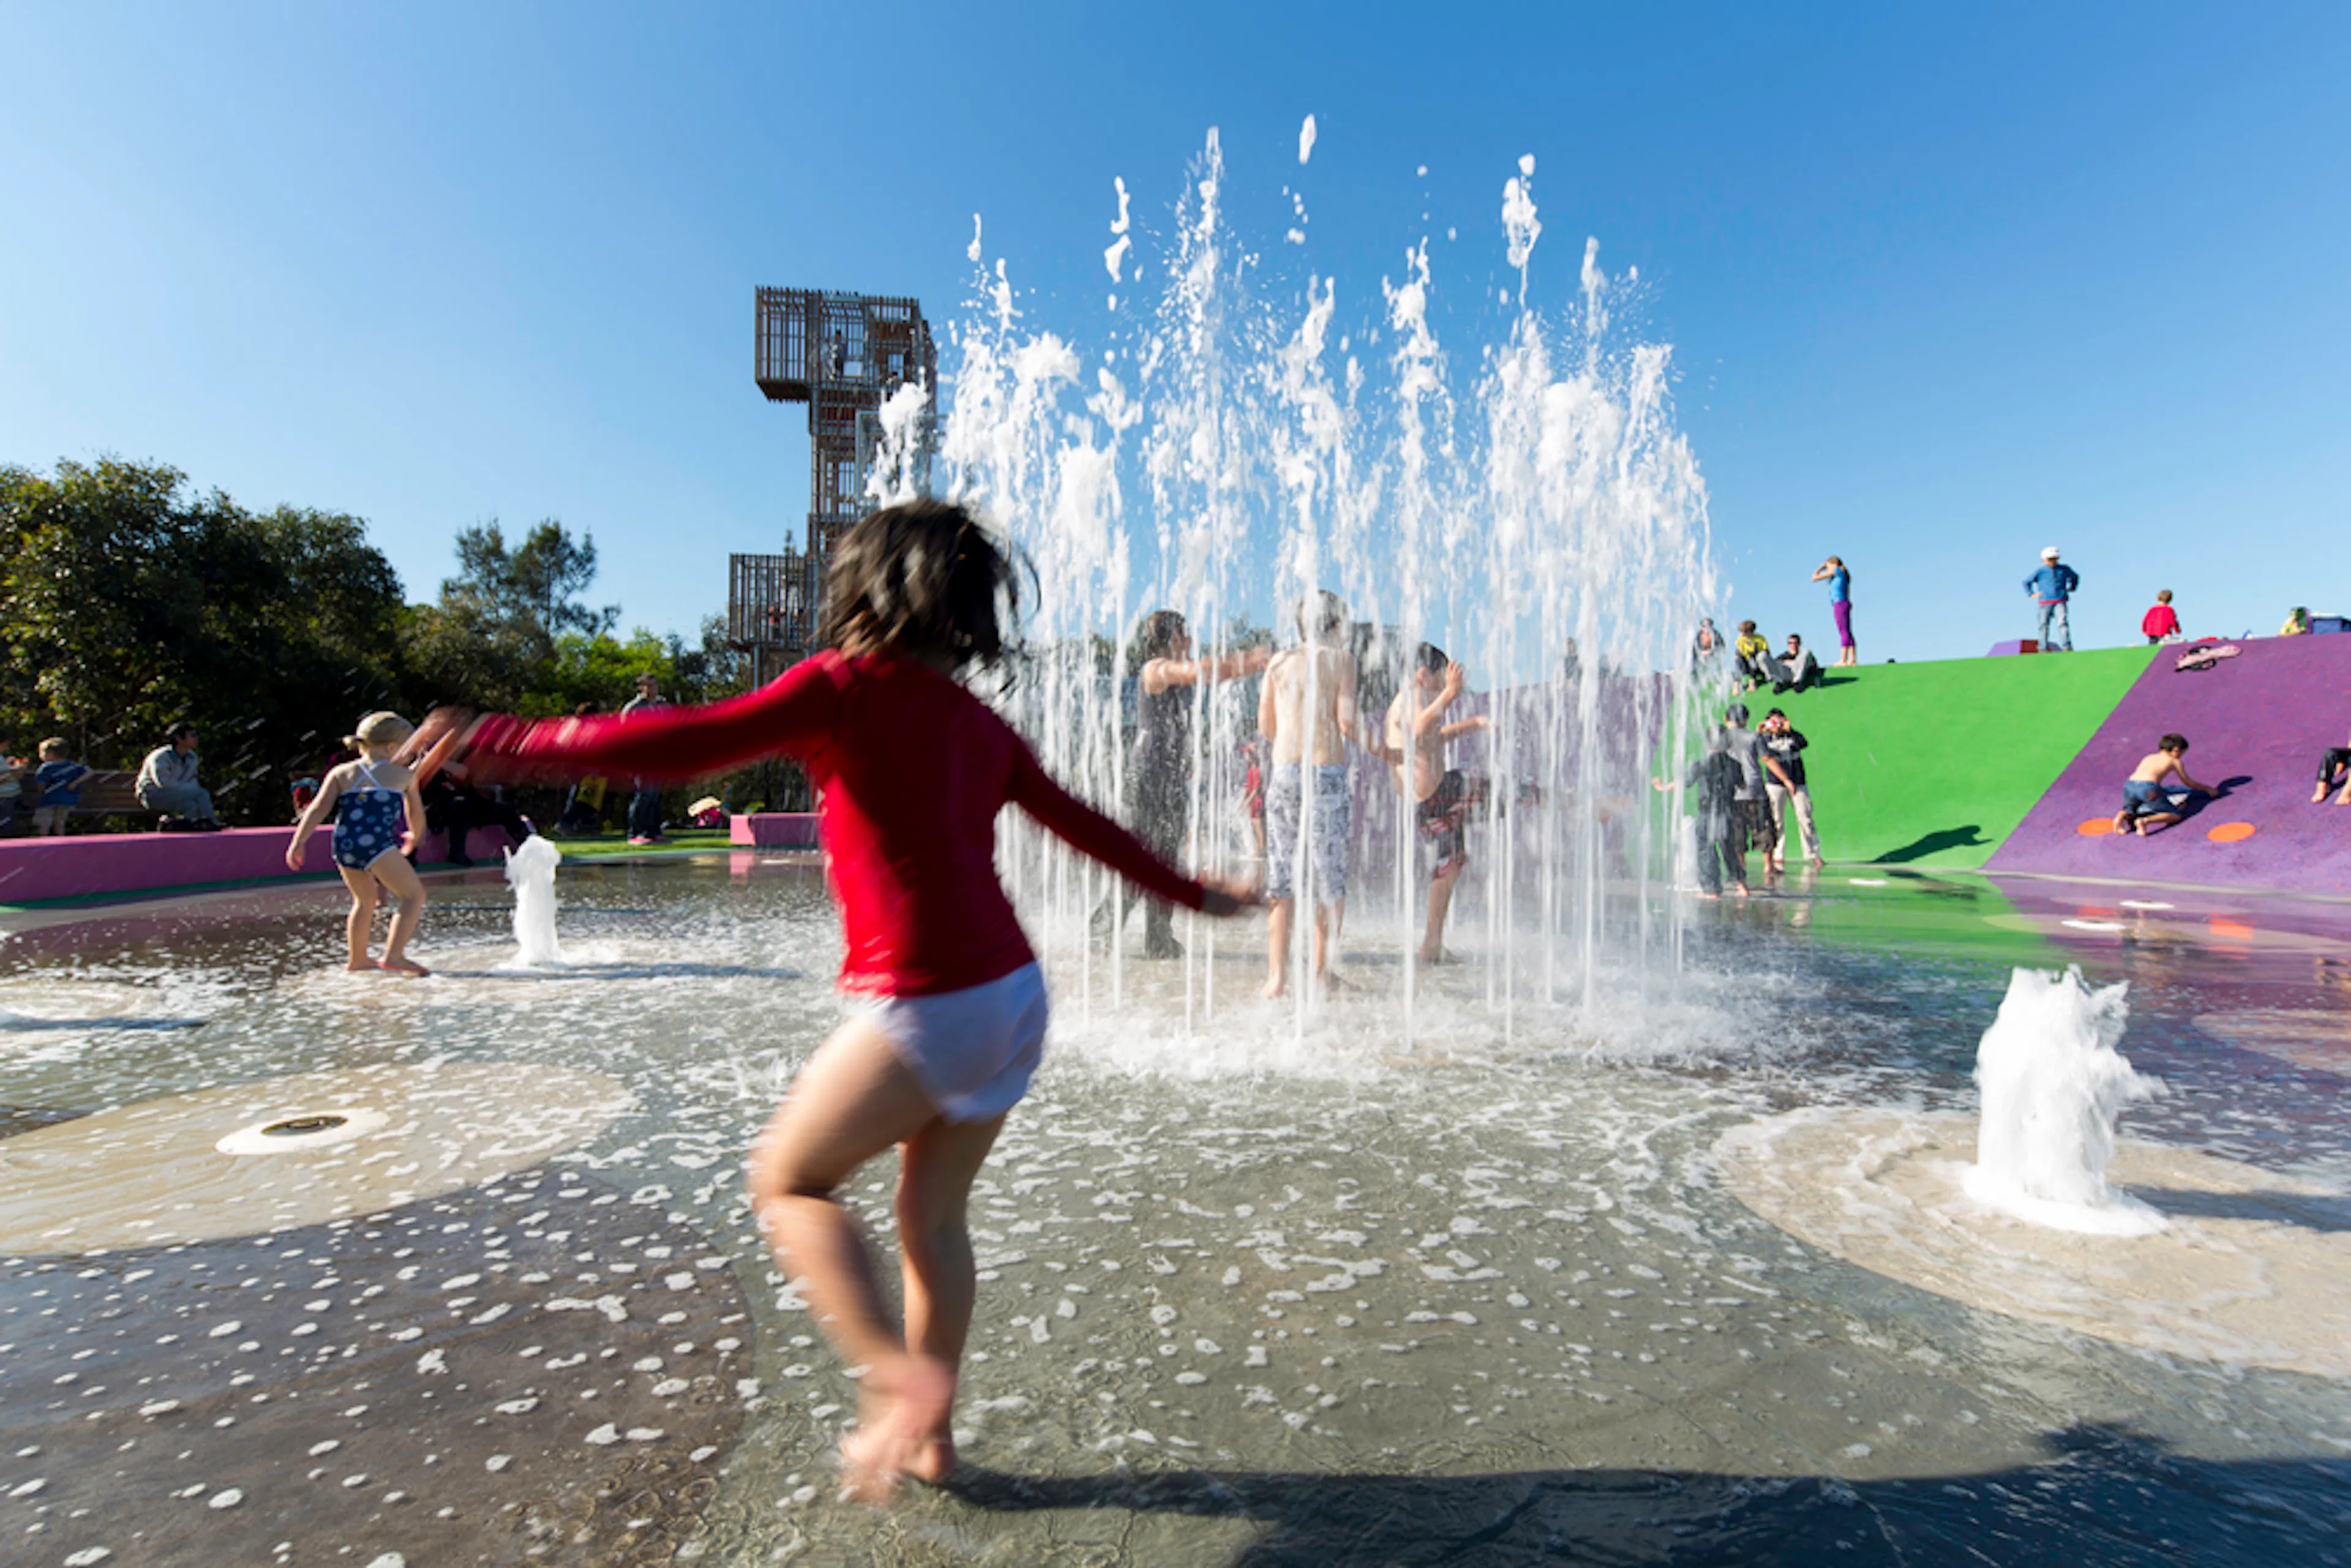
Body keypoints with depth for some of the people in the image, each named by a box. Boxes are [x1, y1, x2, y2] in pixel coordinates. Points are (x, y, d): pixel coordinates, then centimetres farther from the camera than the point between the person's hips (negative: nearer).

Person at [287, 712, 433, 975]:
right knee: (414, 895, 1)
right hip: (377, 843, -5)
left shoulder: (341, 773, 19)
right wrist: (414, 837, 42)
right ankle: (393, 956, -14)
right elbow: (416, 815, 23)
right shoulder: (405, 774, 13)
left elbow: (318, 809, 8)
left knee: (365, 899, 25)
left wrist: (298, 842, 8)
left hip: (343, 845, 6)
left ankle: (357, 959, 35)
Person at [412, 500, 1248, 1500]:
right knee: (933, 1213, 21)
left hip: (927, 1006, -7)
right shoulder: (981, 724, 13)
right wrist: (1192, 894, 31)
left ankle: (898, 1373, 3)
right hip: (1014, 996, 7)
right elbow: (1084, 825, 19)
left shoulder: (849, 685, -6)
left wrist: (509, 744, -12)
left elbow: (693, 745, -17)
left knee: (787, 1179, 15)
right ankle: (930, 1438, 34)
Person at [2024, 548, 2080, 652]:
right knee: (2044, 624, 0)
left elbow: (2075, 576, 34)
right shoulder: (2041, 572, 4)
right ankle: (2044, 648, 7)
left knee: (2062, 623, -13)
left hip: (2060, 602, 1)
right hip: (2045, 603, -1)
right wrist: (2032, 594, 4)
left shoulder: (2064, 569, 13)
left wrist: (2072, 588, 22)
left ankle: (2067, 647, -17)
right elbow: (2026, 582, 12)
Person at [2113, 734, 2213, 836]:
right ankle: (2145, 821, -19)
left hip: (2130, 785, 4)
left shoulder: (2148, 758, 32)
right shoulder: (2175, 761, 21)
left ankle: (2121, 817, -10)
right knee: (2176, 816, 8)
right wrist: (2206, 788, 47)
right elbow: (2188, 783, 30)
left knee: (2129, 812, 27)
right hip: (2149, 788, -4)